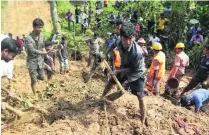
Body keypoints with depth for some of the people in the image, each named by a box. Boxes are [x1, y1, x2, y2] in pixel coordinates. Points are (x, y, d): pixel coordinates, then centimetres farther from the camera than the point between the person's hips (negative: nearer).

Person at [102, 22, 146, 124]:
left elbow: (135, 70, -26)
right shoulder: (120, 43, -24)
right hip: (124, 69, 6)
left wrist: (119, 71, -22)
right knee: (111, 82, 20)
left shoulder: (137, 52, -41)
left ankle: (143, 122, 6)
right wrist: (105, 54, -4)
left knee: (140, 97, -8)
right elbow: (113, 45, 5)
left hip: (137, 74, -6)